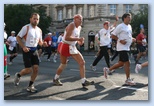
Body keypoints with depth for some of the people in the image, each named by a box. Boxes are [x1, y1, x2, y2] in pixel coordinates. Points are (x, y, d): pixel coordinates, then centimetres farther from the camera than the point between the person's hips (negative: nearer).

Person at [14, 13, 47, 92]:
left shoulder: (39, 30, 9)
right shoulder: (26, 27, -9)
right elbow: (18, 37, -8)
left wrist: (43, 44, -5)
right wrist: (23, 47, -19)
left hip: (34, 50, 6)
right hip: (27, 50, -6)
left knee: (36, 68, -2)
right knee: (28, 70, -8)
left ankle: (30, 86, 14)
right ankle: (18, 75, 25)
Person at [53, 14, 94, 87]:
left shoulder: (79, 27, 7)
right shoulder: (71, 25, -19)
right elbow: (67, 38, -31)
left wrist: (79, 41, 2)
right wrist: (78, 39, -30)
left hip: (72, 47, 8)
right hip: (65, 46, -8)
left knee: (82, 62, 0)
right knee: (63, 64, 8)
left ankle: (84, 81, 6)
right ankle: (55, 79, 30)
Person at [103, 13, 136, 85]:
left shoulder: (129, 26, 15)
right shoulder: (120, 26, -12)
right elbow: (113, 35, -11)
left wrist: (132, 39, 8)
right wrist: (120, 40, -21)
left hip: (127, 48, 9)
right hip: (122, 48, -9)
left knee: (121, 63, 13)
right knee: (127, 63, -7)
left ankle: (107, 70, 26)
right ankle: (128, 80, 3)